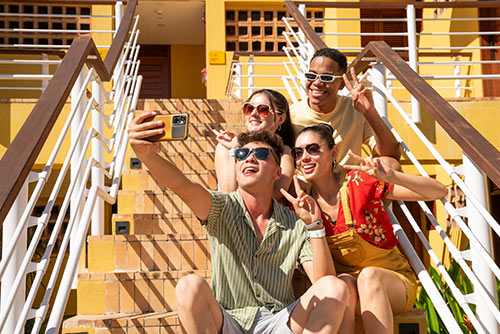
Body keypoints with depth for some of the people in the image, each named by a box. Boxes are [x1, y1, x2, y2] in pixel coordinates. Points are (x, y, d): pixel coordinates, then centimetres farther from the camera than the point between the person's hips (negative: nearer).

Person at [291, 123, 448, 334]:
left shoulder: (360, 183, -16)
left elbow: (439, 192, -17)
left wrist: (392, 177, -36)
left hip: (392, 280, -2)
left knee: (368, 275, -34)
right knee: (343, 283, -32)